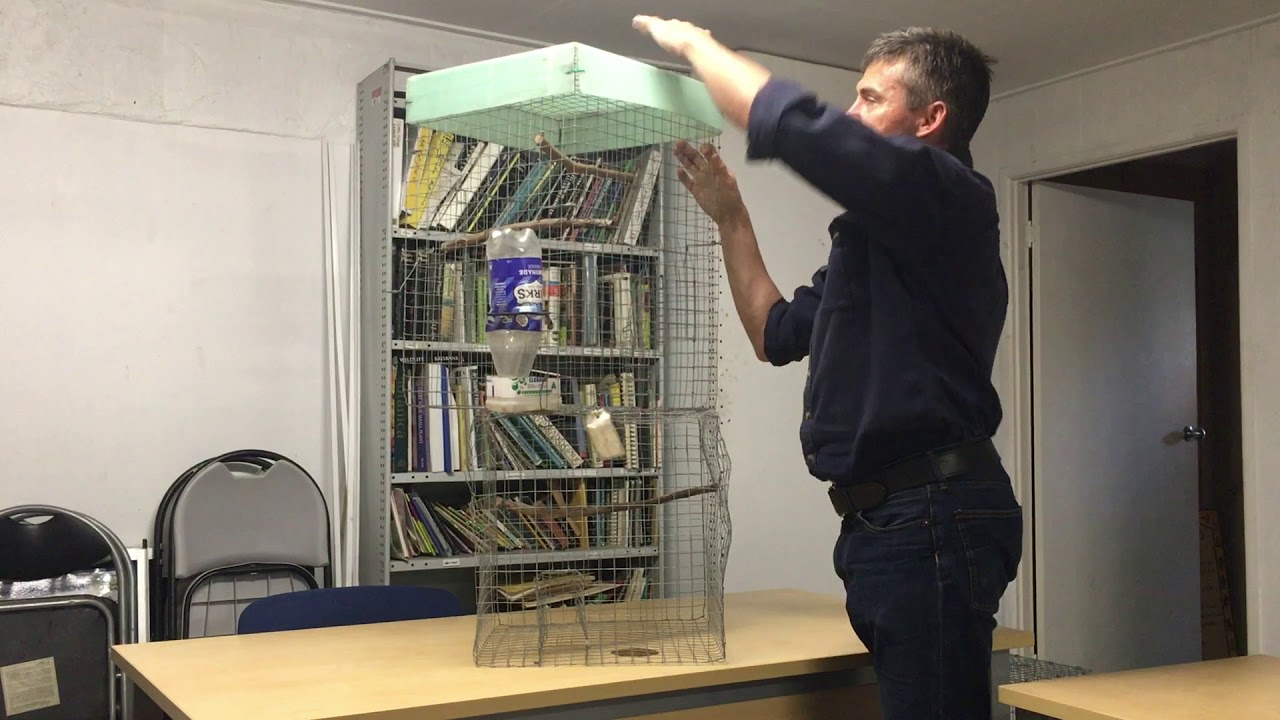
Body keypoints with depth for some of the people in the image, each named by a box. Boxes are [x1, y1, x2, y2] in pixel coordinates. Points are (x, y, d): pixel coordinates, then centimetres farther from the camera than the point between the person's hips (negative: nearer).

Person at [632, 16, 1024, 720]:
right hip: (881, 520, 10)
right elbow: (778, 333, 26)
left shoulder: (947, 194, -9)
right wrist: (730, 218, 21)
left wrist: (693, 42, -2)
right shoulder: (875, 234, 22)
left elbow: (789, 120, -20)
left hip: (930, 512, -10)